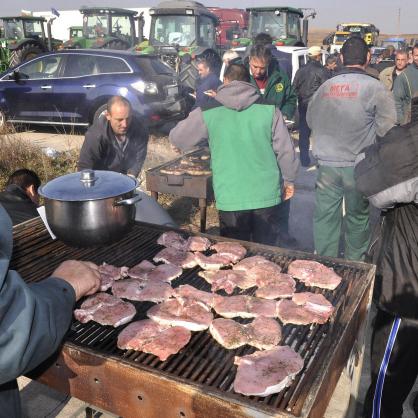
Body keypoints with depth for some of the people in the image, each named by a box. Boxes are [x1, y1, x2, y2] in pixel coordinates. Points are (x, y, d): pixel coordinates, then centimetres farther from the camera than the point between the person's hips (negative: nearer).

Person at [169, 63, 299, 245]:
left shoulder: (207, 113, -4)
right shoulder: (269, 109, -3)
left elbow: (177, 139, 8)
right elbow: (285, 149, 0)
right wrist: (289, 180, 15)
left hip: (230, 198, -1)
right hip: (267, 195, 1)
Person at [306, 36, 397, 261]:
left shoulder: (325, 86, 2)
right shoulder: (374, 87, -10)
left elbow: (311, 120, 11)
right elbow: (386, 125, -13)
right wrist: (366, 137, 3)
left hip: (326, 164, 2)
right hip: (357, 165, -2)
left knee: (325, 216, 11)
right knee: (357, 217, 14)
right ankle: (354, 264, 27)